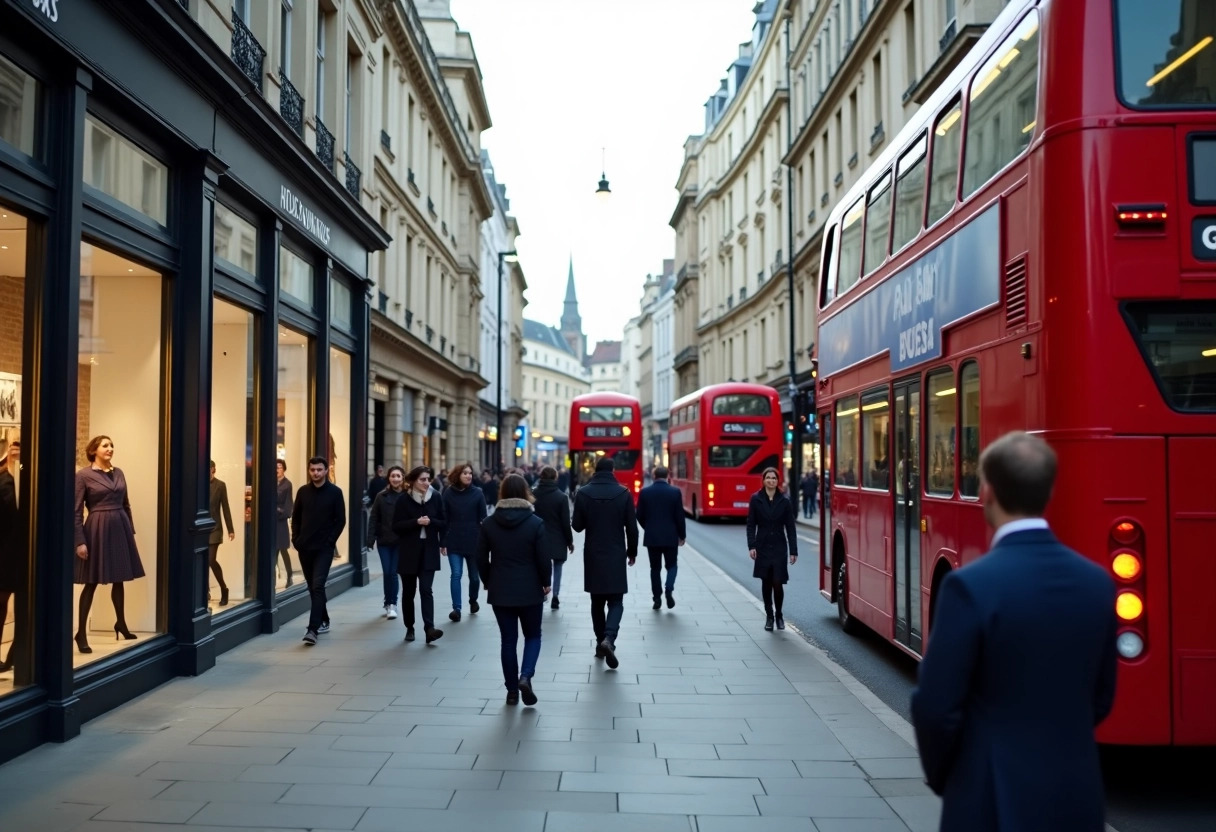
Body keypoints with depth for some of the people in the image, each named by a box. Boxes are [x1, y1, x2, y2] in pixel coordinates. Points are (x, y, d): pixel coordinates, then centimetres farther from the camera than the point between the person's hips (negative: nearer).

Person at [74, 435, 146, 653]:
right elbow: (77, 511, -9)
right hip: (97, 529, -5)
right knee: (92, 583, -2)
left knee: (119, 579, 14)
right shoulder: (83, 475, -7)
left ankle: (121, 624, 29)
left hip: (120, 528, 5)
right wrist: (80, 541, -13)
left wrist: (131, 530, 13)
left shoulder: (118, 473, 10)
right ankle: (81, 633, 5)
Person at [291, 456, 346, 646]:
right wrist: (296, 539, 2)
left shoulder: (335, 492, -4)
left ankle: (313, 629, -17)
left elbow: (341, 520, -4)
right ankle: (323, 622, 29)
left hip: (324, 548, -4)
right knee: (313, 587, 13)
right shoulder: (303, 491, 6)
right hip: (304, 547, 4)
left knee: (318, 587, -13)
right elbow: (295, 517, 11)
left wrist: (330, 540, -11)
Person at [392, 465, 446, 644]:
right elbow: (396, 526, -7)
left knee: (426, 590, -10)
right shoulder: (404, 500, -5)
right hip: (408, 551, 0)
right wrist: (416, 522, -20)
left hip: (429, 551, 0)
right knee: (409, 591, 9)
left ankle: (429, 628, -18)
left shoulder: (436, 497, 0)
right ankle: (409, 628, 22)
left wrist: (431, 522, -16)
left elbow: (444, 523, 4)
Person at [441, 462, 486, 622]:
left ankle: (473, 600, 37)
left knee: (474, 575, 12)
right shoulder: (448, 493, -1)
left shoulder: (478, 493, -3)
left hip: (473, 541, 0)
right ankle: (456, 608, -8)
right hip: (454, 541, 0)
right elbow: (444, 519, 0)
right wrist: (443, 542, -2)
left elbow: (483, 519, -2)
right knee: (456, 574, -8)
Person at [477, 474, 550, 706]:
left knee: (508, 639, 11)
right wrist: (546, 583, 8)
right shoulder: (535, 523, -9)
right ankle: (525, 676, -8)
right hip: (530, 590, -2)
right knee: (532, 636, 14)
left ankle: (512, 690, 14)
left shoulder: (489, 523, -2)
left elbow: (481, 559, 1)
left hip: (500, 591, 2)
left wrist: (489, 582, 15)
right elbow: (543, 558, -8)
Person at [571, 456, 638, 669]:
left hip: (593, 555, 1)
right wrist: (632, 551, 9)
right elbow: (632, 527, -4)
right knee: (615, 601, 4)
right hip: (616, 555, -1)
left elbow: (577, 526, 0)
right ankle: (608, 638, -18)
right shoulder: (624, 493, -6)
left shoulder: (583, 493, -4)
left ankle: (600, 642, 17)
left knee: (597, 601, 14)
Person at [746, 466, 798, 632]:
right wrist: (751, 546, -9)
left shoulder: (784, 501, -1)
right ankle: (769, 616, 19)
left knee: (777, 583, -5)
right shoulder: (756, 499, -1)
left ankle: (779, 615, 16)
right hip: (762, 547, 1)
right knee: (766, 583, 6)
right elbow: (751, 524, 0)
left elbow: (790, 527, 0)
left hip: (779, 547, 0)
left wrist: (793, 551, -3)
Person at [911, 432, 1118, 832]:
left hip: (995, 800, -5)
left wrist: (940, 775, 2)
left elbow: (936, 706, -16)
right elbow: (1100, 700, 9)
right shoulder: (1098, 582, -1)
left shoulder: (970, 585, -20)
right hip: (1078, 796, 5)